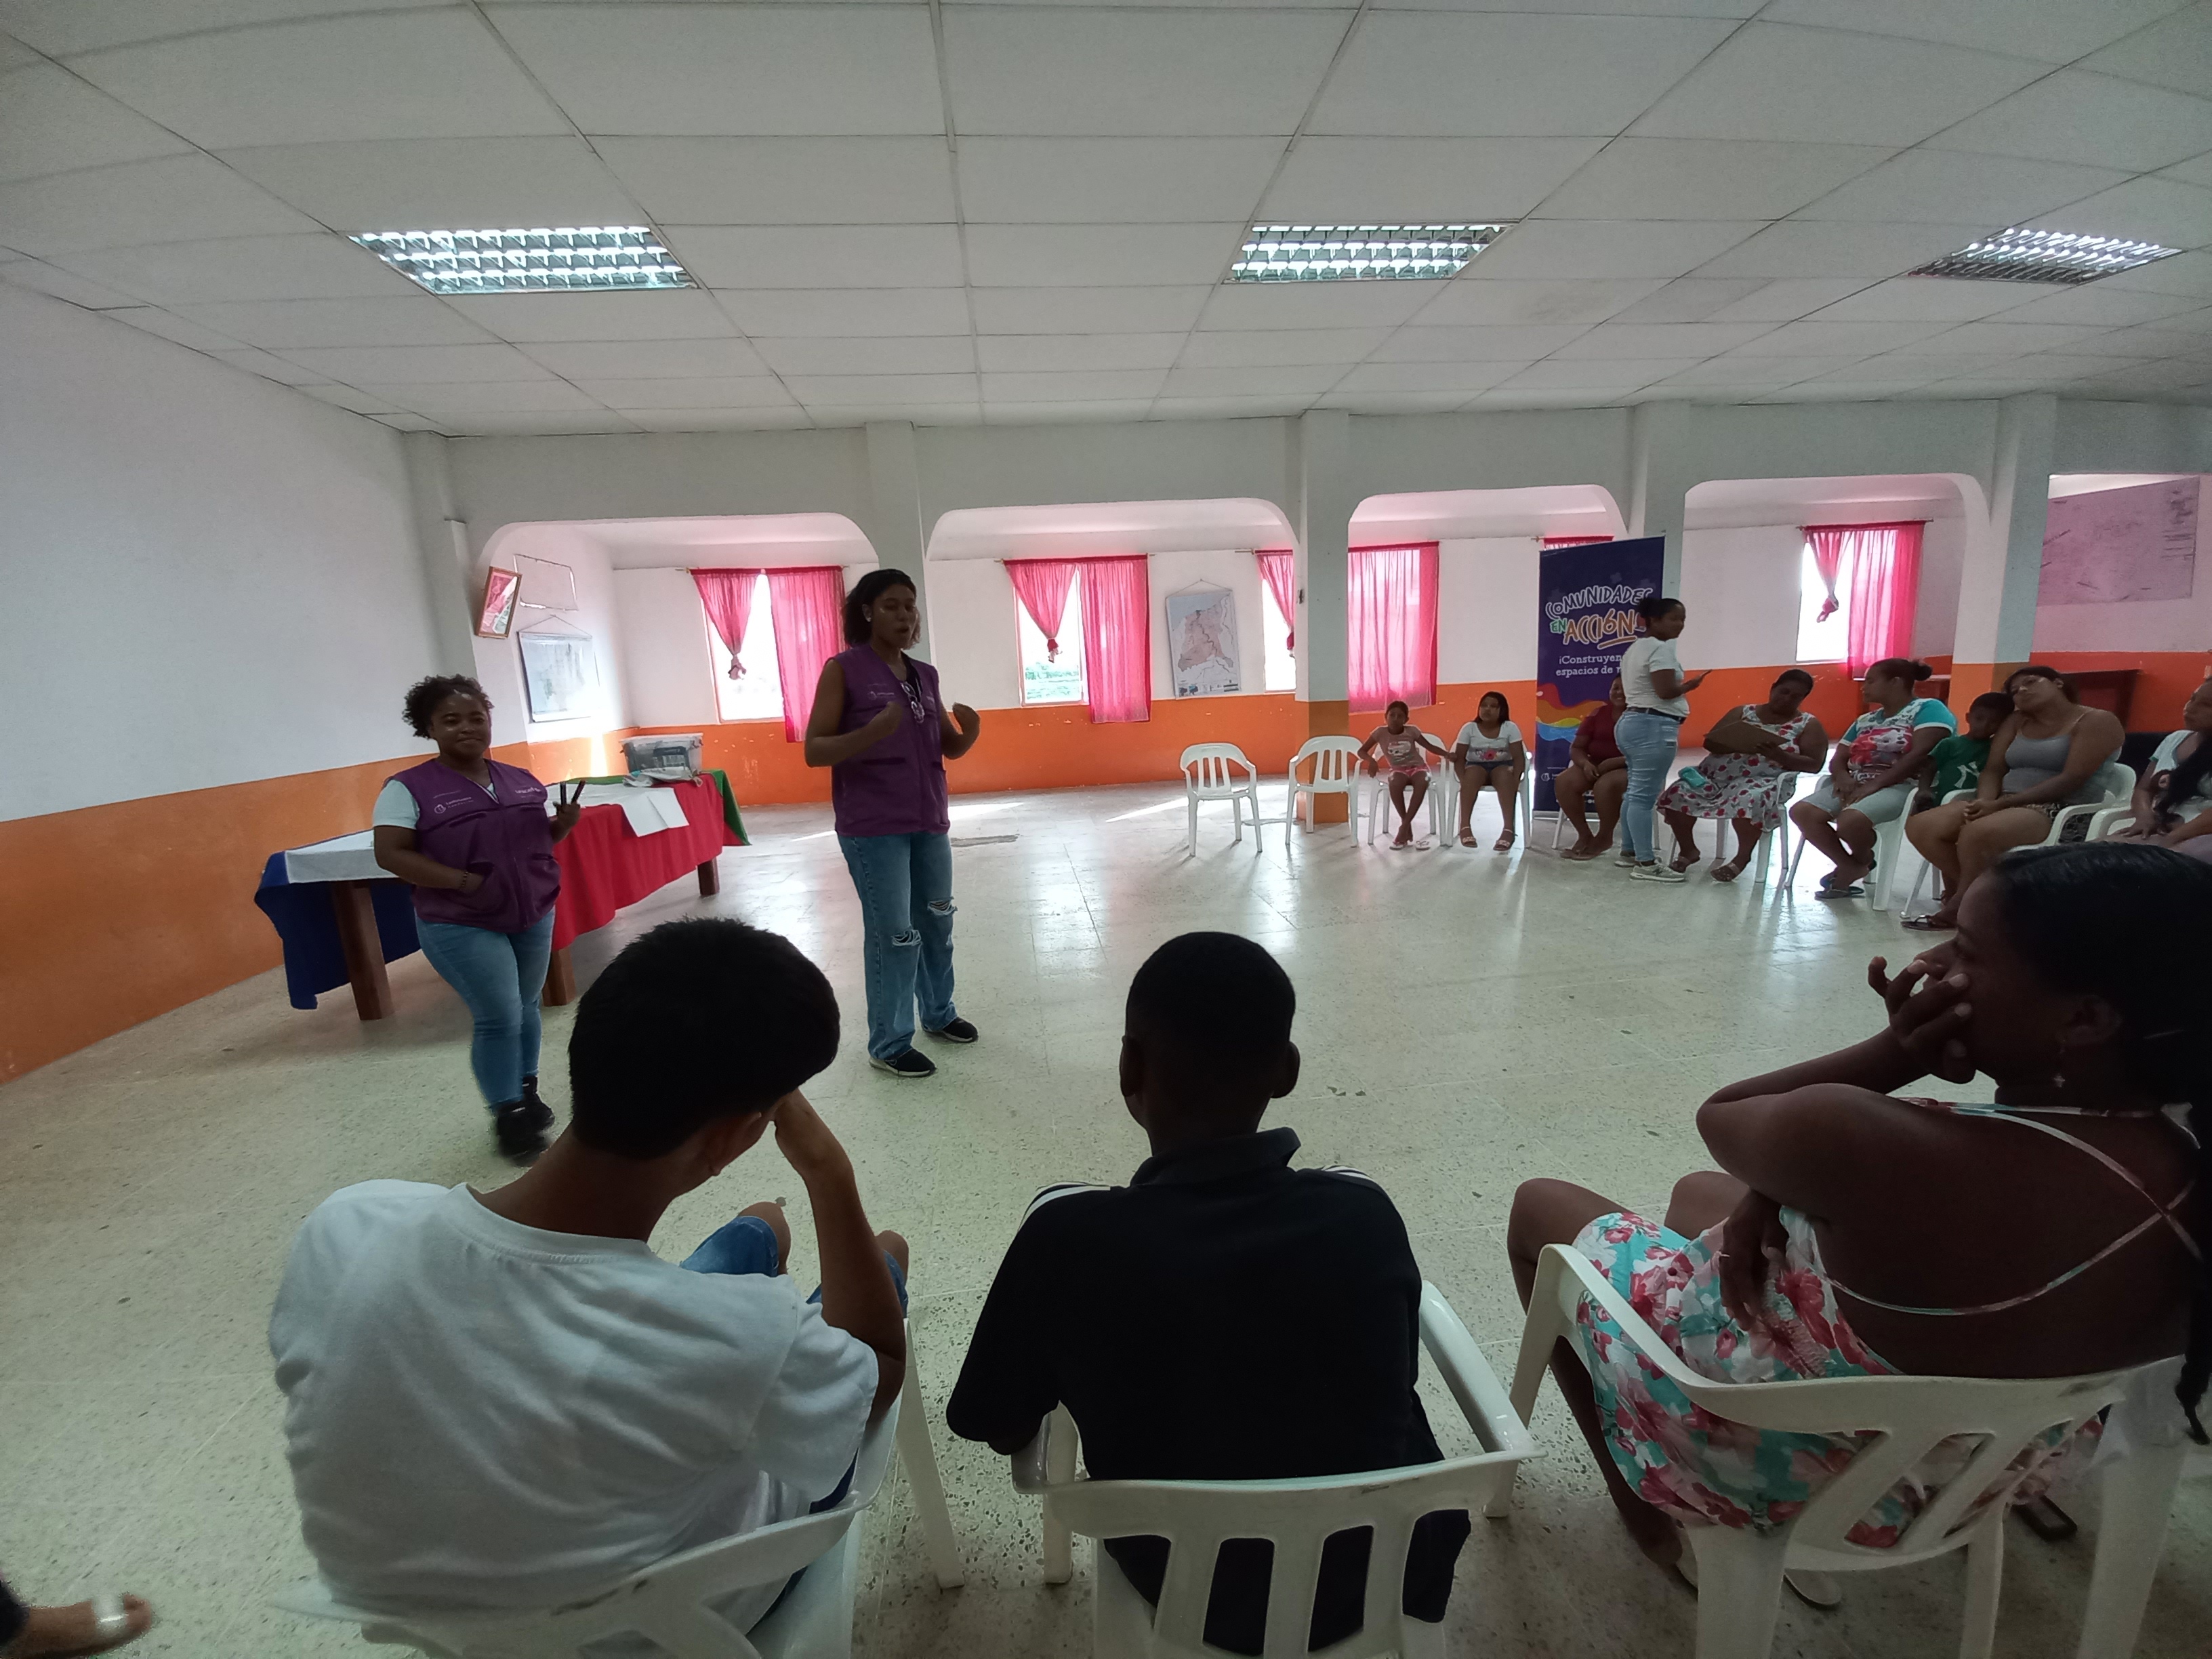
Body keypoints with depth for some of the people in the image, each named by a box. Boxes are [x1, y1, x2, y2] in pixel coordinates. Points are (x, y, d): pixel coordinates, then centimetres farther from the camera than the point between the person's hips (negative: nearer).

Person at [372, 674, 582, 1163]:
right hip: (462, 926, -5)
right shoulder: (410, 787, -9)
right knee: (500, 1017, -5)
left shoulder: (520, 780, 6)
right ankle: (507, 1116, 12)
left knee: (526, 1006, 14)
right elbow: (390, 854, -14)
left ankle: (527, 1094, 31)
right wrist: (463, 881, -22)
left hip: (534, 916, 5)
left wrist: (565, 822, -7)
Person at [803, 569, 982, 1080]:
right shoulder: (843, 669, -7)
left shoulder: (925, 674, 9)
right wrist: (872, 732, -29)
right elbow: (814, 751, -12)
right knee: (893, 934, -2)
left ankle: (939, 1014, 37)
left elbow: (949, 747, 14)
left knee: (937, 924, 16)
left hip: (929, 822, 6)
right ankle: (889, 1044, 15)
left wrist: (971, 731, -9)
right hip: (873, 828, -6)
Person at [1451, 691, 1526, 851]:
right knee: (1472, 774, -36)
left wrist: (1515, 779, -26)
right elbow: (1459, 757, -6)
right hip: (1476, 767, 0)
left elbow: (1519, 757, -8)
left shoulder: (1510, 728, -3)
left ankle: (1509, 829, -44)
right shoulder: (1469, 728, -2)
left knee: (1505, 774, -37)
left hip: (1502, 767, 0)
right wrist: (1463, 779, -24)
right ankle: (1465, 825, -43)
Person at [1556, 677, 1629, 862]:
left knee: (1605, 785, -38)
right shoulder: (1598, 714, 8)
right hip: (1595, 765, 5)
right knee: (1563, 782, -24)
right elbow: (1576, 747, 7)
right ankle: (1584, 835, -8)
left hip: (1627, 768, -5)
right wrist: (1585, 763, -15)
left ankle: (1604, 838, -12)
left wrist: (1616, 761, -25)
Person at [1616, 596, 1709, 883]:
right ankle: (1646, 865, -10)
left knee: (1635, 791, 15)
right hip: (1653, 727, -11)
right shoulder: (1661, 648, -12)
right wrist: (1690, 684, -1)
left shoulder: (1634, 649, 19)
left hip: (1631, 722, 11)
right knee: (1645, 795, -11)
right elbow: (1666, 691, -20)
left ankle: (1628, 851, 23)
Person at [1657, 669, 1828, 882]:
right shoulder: (1743, 712, 15)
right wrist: (1736, 744, -15)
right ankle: (1688, 850, -1)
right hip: (1717, 774, 3)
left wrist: (1778, 755, -17)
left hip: (1762, 781, -3)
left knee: (1750, 800, -39)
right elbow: (1710, 741, 7)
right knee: (1677, 793, -22)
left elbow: (1814, 765, 0)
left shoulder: (1808, 725, 10)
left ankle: (1743, 857, -15)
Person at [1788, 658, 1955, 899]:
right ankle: (1850, 867, -5)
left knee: (1850, 819, -36)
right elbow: (1837, 761, 16)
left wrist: (1875, 784, -21)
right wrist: (1843, 778, -9)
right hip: (1856, 785, 7)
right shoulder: (1865, 721, 20)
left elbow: (1921, 755, -15)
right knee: (1802, 812, -18)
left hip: (1900, 786, -7)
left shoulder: (1928, 709, -1)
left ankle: (1863, 861, 0)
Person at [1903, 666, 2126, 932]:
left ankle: (1957, 909, -17)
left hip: (2064, 813, -7)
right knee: (1921, 827, -18)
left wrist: (2000, 804, -22)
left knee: (1976, 834, -37)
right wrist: (1984, 804, -13)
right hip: (2005, 805, 7)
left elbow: (2071, 780, -14)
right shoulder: (2016, 721, 17)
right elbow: (1993, 770, 9)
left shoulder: (2097, 721, -2)